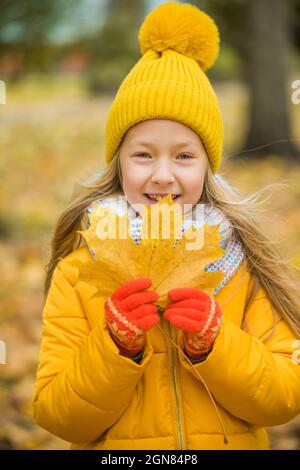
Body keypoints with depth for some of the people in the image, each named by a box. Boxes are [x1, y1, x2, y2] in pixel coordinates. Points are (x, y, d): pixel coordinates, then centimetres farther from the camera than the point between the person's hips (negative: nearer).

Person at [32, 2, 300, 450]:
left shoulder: (245, 263, -8)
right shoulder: (77, 271, -10)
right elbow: (54, 414, -12)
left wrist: (213, 341, -25)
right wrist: (116, 346, -26)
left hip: (234, 444, 1)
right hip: (114, 451, 0)